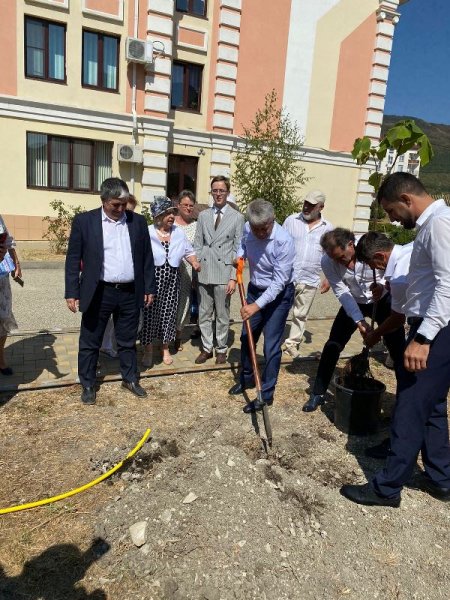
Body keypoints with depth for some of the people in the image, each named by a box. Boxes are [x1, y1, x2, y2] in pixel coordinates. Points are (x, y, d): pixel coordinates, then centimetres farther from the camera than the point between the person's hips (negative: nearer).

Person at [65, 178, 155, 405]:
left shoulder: (138, 221, 4)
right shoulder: (84, 221, -4)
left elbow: (146, 257, 8)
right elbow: (73, 259, -3)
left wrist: (149, 288, 6)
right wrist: (72, 293, -7)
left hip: (130, 293, 2)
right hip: (98, 293, -2)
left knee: (128, 341, 16)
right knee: (90, 342, 9)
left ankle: (130, 379, 33)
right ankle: (88, 385, 26)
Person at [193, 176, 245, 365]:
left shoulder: (237, 217, 1)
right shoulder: (203, 216, 10)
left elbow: (238, 250, -3)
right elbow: (198, 245, 10)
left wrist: (234, 277, -8)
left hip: (224, 273, -3)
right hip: (204, 273, 3)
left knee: (222, 315, 6)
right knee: (204, 314, 10)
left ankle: (221, 349, 22)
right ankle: (206, 348, 24)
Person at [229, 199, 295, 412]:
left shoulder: (284, 241, -29)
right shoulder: (247, 228, -11)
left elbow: (279, 281, -27)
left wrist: (257, 305, -31)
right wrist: (239, 257, -5)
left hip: (278, 294, -6)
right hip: (254, 289, 7)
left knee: (271, 345, -4)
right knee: (246, 337, 17)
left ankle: (266, 394, 11)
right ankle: (246, 378, 39)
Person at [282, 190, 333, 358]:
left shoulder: (327, 228, 3)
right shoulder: (291, 220, -1)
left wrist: (329, 279, 7)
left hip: (310, 281, 2)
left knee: (301, 315, 13)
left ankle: (292, 343, 27)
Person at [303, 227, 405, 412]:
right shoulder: (327, 262, -24)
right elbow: (342, 293, -22)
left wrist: (382, 285, -40)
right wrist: (360, 322, -30)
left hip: (382, 300, -1)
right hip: (352, 303, 1)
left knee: (398, 348, 1)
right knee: (333, 345, -4)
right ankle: (318, 394, 9)